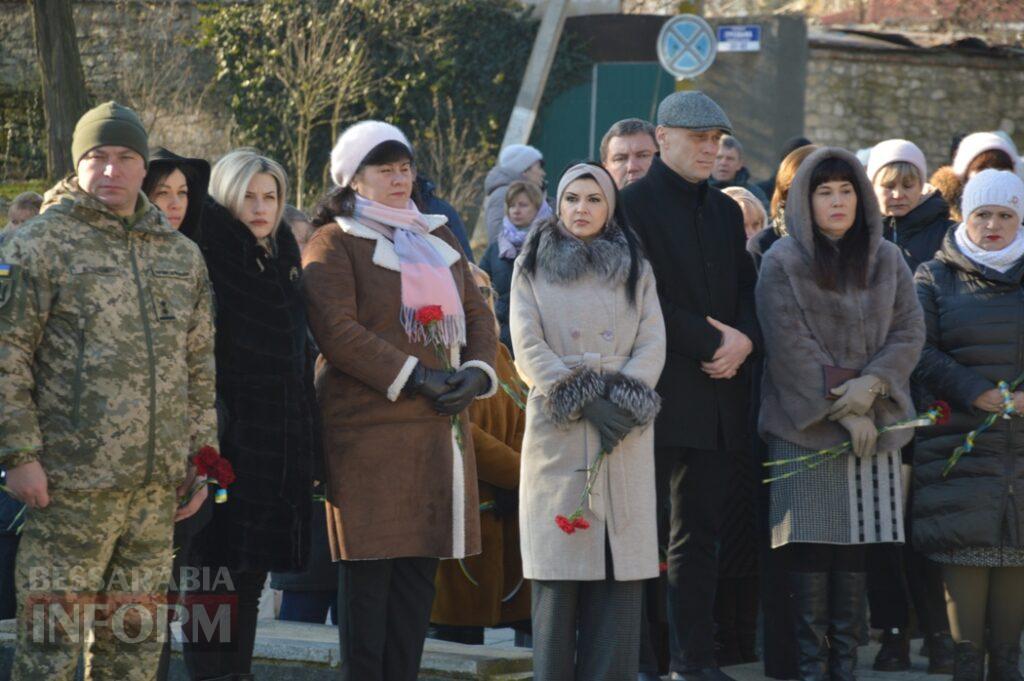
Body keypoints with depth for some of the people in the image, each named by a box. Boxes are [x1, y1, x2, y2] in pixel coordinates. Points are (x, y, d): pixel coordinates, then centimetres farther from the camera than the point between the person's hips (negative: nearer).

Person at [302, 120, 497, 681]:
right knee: (369, 564, -5)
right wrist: (413, 378, -16)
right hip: (368, 424, -6)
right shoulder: (335, 243, -1)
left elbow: (476, 313, 17)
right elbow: (336, 329, -13)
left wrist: (476, 372, -3)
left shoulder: (437, 238, 19)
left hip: (440, 425, 6)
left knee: (420, 562, 6)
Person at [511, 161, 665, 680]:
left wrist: (623, 401, -12)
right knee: (557, 565, -5)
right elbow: (528, 350, -1)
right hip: (557, 431, -1)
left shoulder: (636, 270, 15)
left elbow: (652, 345, 4)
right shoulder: (533, 267, 10)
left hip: (625, 431, 1)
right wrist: (584, 399, -12)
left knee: (620, 561, -4)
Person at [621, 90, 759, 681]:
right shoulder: (634, 204, -3)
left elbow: (748, 289, 17)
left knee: (700, 534, 9)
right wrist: (710, 341, -14)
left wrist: (744, 339, -4)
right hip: (656, 390, -6)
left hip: (720, 391, 6)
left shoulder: (726, 211, 18)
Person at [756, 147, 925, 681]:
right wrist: (842, 411, -12)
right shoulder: (782, 263, -1)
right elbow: (790, 347, -7)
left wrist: (871, 384, -12)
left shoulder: (887, 261, 11)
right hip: (804, 425, -3)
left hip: (874, 425, 3)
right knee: (810, 547, -6)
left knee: (857, 546, 0)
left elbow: (909, 332, 5)